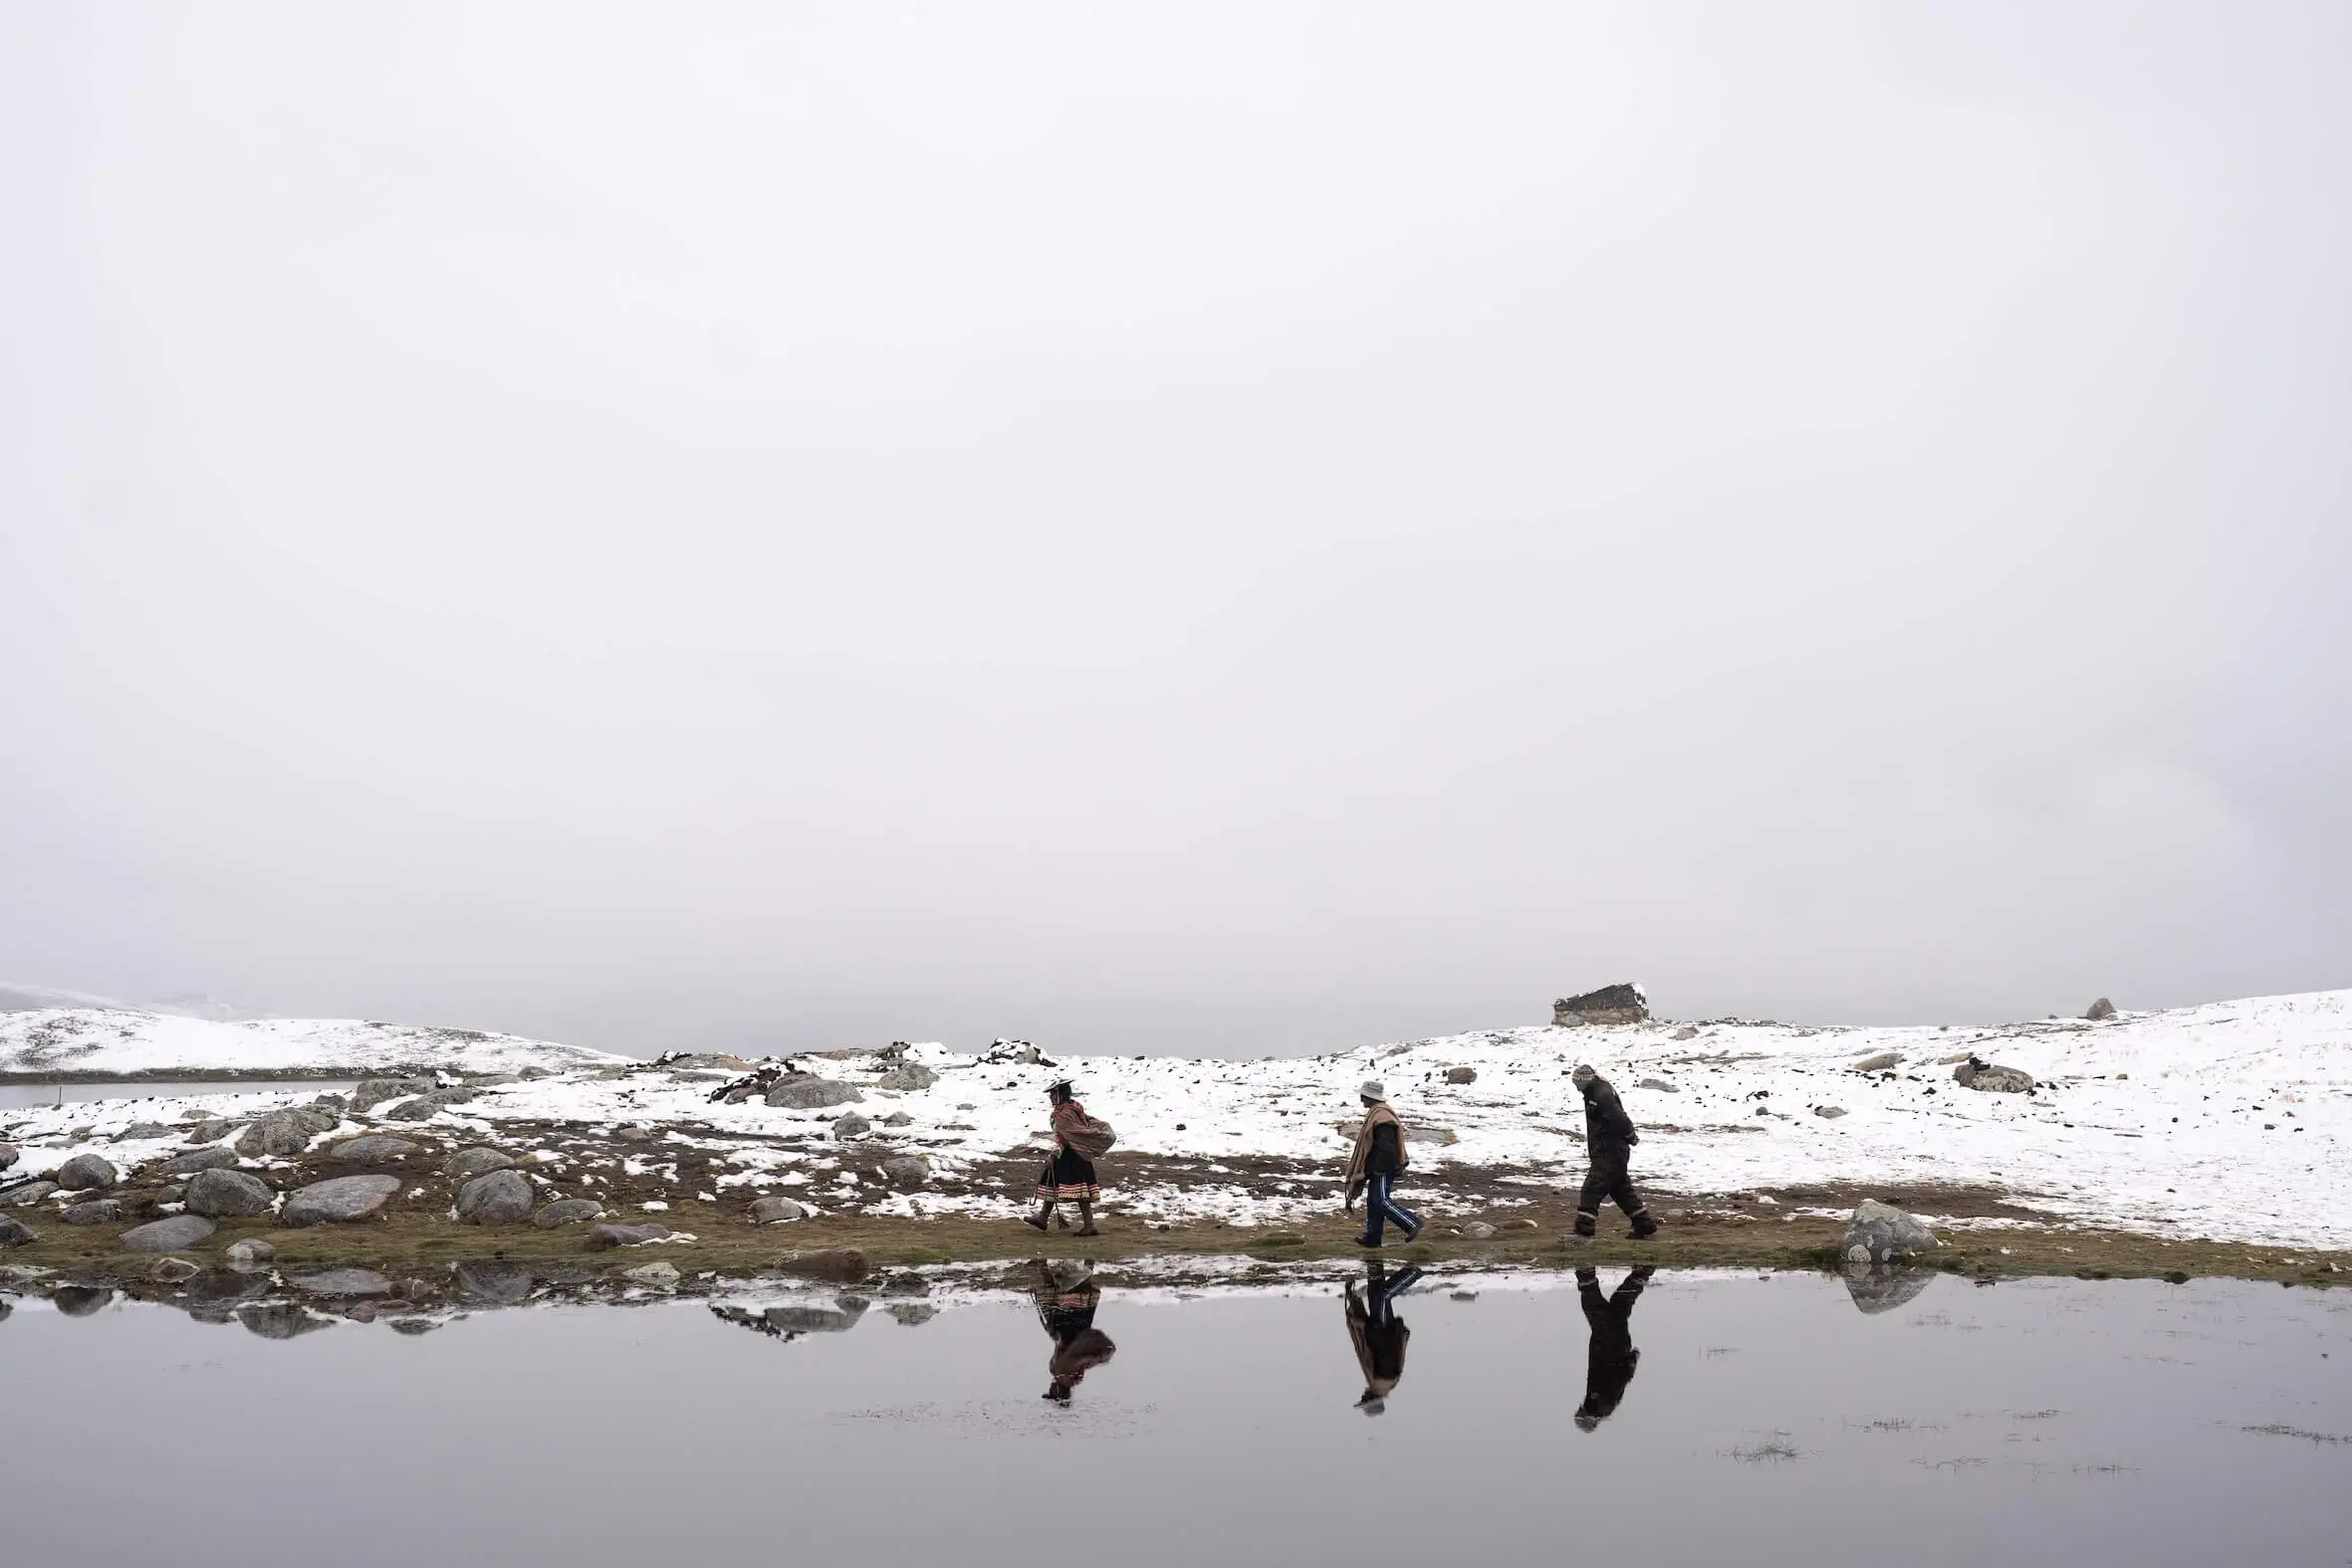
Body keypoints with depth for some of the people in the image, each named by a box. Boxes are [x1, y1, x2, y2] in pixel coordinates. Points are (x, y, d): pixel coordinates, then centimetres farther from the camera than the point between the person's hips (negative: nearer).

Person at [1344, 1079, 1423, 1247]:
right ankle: (1372, 1237, 16)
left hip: (1384, 1169, -11)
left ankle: (1412, 1222, -5)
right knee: (1373, 1201, 12)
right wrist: (1375, 1168, 27)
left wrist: (1380, 1168, -24)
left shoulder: (1382, 1117, -21)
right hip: (1377, 1168, 11)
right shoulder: (1376, 1113, 14)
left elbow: (1386, 1147, -26)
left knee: (1380, 1200, -10)